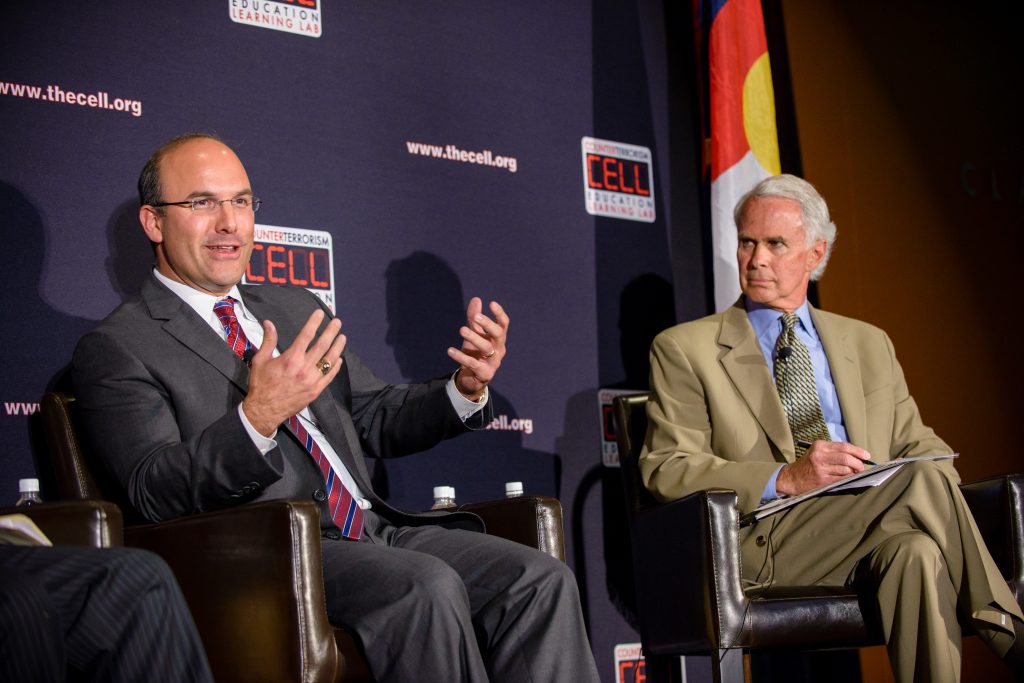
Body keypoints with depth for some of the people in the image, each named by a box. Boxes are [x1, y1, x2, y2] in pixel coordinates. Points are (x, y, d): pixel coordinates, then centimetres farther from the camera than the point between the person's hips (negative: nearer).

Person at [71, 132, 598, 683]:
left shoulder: (296, 309, 23)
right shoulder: (115, 349, 2)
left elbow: (376, 421, 23)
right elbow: (154, 493, -11)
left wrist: (466, 388, 3)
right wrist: (257, 418, -28)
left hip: (373, 530, 7)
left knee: (542, 580, -15)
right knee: (428, 586, -32)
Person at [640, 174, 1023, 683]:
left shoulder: (869, 344, 24)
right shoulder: (683, 349, 9)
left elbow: (919, 446, 20)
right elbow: (665, 469, -2)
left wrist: (935, 483, -8)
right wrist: (783, 479, -17)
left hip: (872, 536, 4)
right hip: (765, 542, -4)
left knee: (917, 553, -34)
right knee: (919, 478, -28)